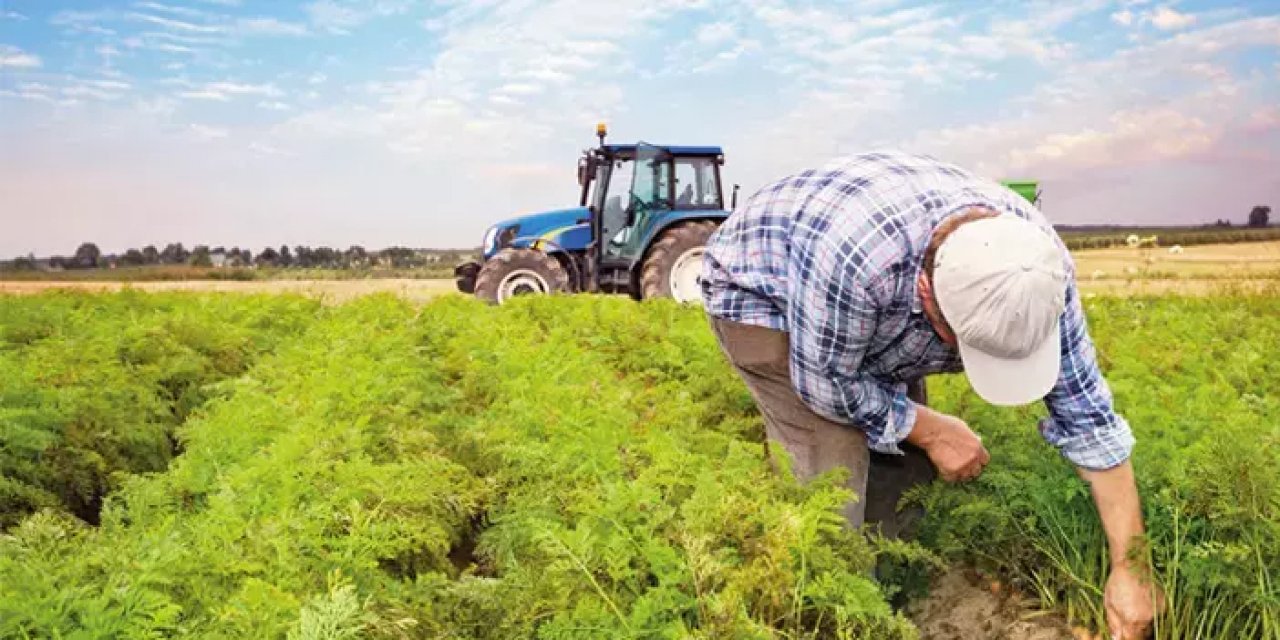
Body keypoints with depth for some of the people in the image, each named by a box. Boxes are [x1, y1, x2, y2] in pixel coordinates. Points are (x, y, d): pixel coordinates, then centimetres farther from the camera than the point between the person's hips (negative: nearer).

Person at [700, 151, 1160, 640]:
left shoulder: (1036, 264, -25)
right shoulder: (855, 254, -45)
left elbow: (1087, 413, -16)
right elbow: (826, 382, -27)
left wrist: (1129, 568, -15)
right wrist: (931, 430, -16)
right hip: (759, 292, -5)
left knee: (905, 460, -2)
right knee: (834, 469, -19)